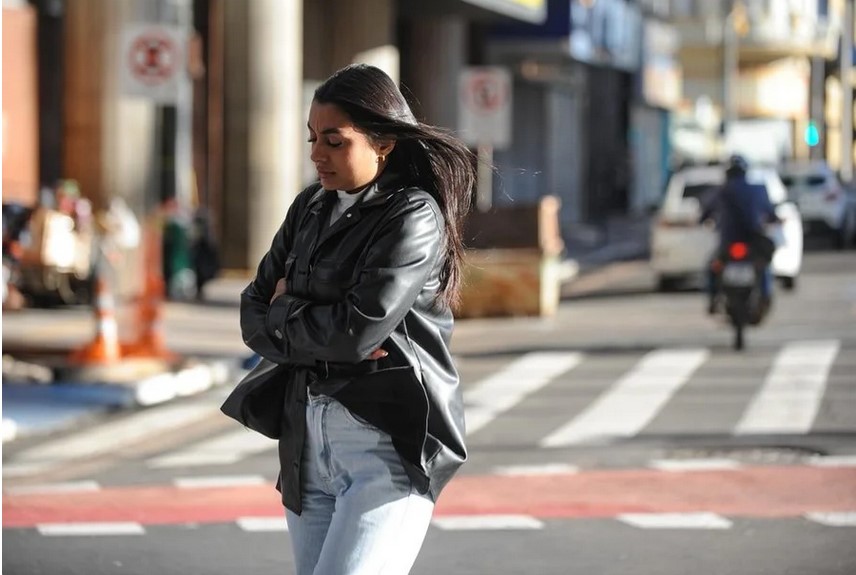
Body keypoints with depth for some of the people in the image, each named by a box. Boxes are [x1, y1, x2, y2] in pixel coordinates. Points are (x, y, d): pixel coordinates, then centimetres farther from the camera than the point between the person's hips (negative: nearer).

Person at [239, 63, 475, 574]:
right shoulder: (311, 208, 12)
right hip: (309, 436, 7)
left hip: (393, 442, -7)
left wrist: (283, 314, 0)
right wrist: (317, 333, -9)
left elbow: (359, 329, -18)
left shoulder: (414, 218, -9)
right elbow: (254, 315, 10)